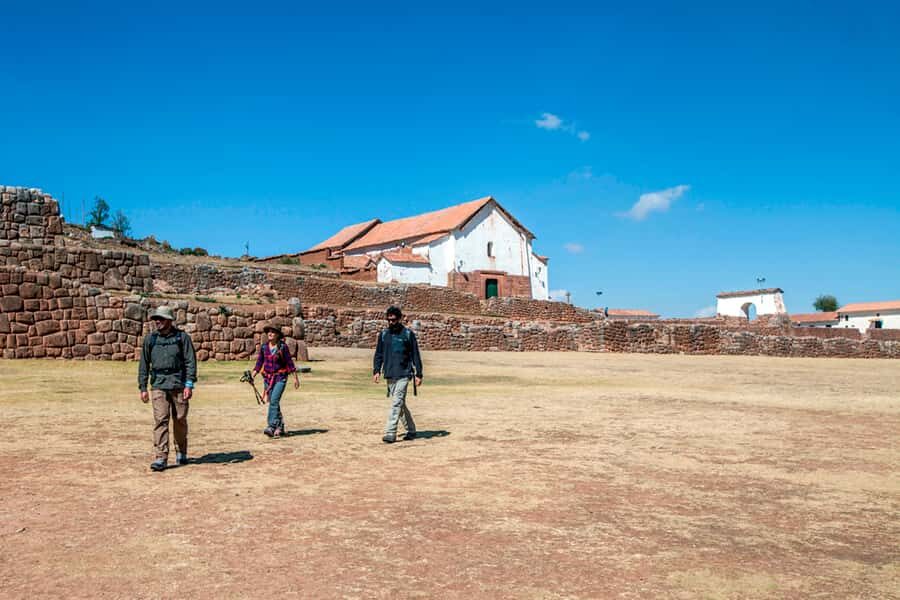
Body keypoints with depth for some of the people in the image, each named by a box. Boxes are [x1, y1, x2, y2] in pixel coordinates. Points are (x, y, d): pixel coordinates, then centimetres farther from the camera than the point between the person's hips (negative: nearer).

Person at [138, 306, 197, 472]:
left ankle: (181, 453, 25)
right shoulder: (150, 339, 9)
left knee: (180, 420, 7)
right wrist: (143, 388, 8)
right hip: (158, 386, 1)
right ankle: (161, 458, -7)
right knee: (160, 420, -8)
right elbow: (144, 365, 13)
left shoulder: (182, 337, 1)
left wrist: (189, 384, -10)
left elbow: (191, 362, -2)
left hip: (179, 385, -1)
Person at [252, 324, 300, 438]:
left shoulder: (283, 346, -9)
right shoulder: (264, 346, 2)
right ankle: (280, 427, 24)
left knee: (274, 401, -18)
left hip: (280, 378, -5)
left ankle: (271, 427, -21)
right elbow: (259, 362, 8)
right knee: (273, 403, 11)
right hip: (267, 377, 5)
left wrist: (296, 377, -2)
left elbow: (289, 362, -4)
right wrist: (252, 375, -2)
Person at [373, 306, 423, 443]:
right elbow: (378, 354, 14)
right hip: (389, 375, 5)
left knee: (397, 403, -13)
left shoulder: (408, 334, -1)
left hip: (403, 374, -5)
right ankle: (411, 431, 23)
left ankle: (390, 433, -12)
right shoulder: (383, 334, 10)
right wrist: (376, 371, 2)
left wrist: (418, 374, -3)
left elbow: (415, 356, 0)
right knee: (400, 404, 11)